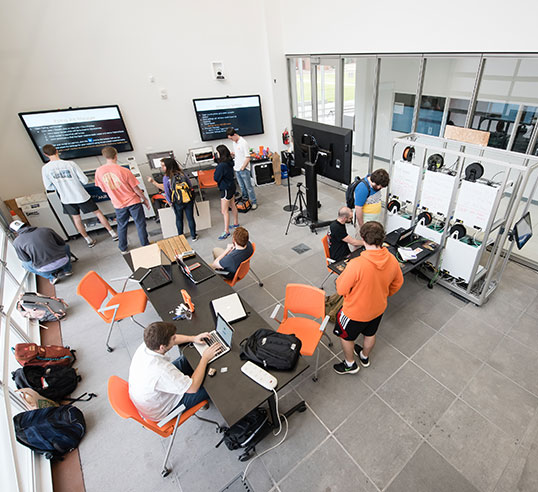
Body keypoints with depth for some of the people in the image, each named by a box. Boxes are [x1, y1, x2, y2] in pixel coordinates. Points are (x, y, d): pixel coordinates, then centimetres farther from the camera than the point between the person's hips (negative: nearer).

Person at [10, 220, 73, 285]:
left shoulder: (17, 242, 5)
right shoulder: (46, 230, 8)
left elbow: (25, 259, 9)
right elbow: (62, 243, 17)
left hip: (46, 268, -1)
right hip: (63, 261, 1)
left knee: (25, 264, 32)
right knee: (66, 246, 34)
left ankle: (51, 276, 14)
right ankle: (67, 269, 16)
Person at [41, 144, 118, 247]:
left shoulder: (45, 168, -8)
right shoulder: (70, 164, -16)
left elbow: (48, 187, 2)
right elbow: (85, 180, -14)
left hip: (66, 199, 2)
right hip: (81, 196, -2)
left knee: (76, 218, 19)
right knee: (97, 212, 12)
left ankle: (88, 240, 26)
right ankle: (113, 234, 17)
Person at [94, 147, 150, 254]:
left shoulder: (99, 171, -7)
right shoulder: (124, 171, -18)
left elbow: (104, 189, 4)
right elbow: (136, 189, -12)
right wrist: (145, 199, 2)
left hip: (118, 204, 4)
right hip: (133, 201, -4)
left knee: (122, 226, 20)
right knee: (140, 225, 9)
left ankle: (123, 249, 32)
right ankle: (146, 247, 16)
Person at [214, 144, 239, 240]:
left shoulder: (222, 165, -27)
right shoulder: (230, 162, 0)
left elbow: (216, 178, -20)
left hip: (226, 189, -10)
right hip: (231, 186, 10)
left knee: (224, 211, -3)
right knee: (232, 206, 24)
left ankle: (226, 232, 3)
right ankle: (236, 223, 41)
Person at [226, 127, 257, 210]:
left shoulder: (243, 143, -15)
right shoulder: (234, 142, 10)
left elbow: (248, 158, -17)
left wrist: (242, 167, -16)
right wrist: (232, 154, 2)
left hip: (244, 169, -7)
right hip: (236, 169, 7)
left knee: (248, 187, -1)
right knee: (242, 186, 15)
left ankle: (254, 202, 8)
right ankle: (245, 199, 29)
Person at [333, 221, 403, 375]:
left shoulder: (356, 264, -38)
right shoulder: (392, 260, -18)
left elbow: (341, 289, -25)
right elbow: (397, 283, 1)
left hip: (356, 312, -5)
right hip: (378, 309, 6)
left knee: (346, 336, 24)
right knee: (370, 334, 32)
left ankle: (350, 364, 45)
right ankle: (365, 357, 59)